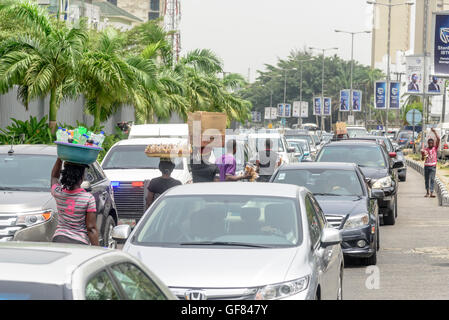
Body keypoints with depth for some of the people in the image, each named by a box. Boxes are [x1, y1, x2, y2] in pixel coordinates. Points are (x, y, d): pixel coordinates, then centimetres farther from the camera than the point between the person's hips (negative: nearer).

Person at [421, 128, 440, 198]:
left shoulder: (435, 148, 2)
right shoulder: (425, 150, 4)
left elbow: (438, 139, -8)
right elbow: (423, 159, 0)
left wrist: (434, 132, -12)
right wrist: (423, 155, -22)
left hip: (433, 166, -2)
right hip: (426, 166, 2)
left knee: (432, 179, -10)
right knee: (426, 179, 7)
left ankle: (431, 193, -15)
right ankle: (427, 192, 18)